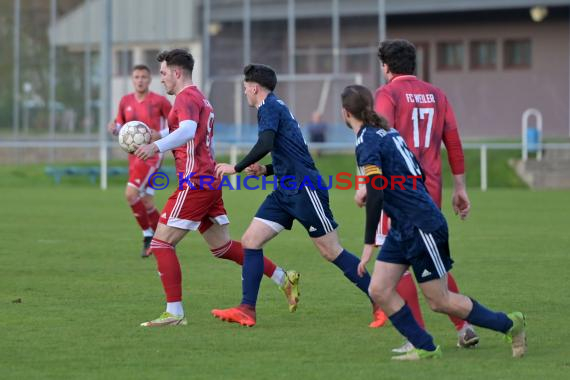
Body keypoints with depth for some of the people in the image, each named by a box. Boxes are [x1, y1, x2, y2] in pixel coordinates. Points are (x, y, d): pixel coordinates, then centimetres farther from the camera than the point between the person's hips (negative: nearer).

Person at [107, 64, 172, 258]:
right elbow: (120, 126, 17)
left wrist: (160, 135, -17)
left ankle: (148, 236, -5)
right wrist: (114, 128, -6)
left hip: (152, 155, -6)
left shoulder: (158, 101, -7)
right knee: (146, 203, 9)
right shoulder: (126, 101, 8)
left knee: (131, 194, -19)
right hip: (134, 155, 6)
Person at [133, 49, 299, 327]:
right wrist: (157, 143, 22)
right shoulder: (200, 99, 22)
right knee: (223, 247, 16)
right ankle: (283, 279, 16)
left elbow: (187, 130, -31)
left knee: (161, 243, -8)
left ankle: (174, 313, -11)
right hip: (210, 182, 10)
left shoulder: (186, 98, -10)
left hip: (194, 183, -10)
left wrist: (157, 146, -43)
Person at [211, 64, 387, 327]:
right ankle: (247, 310, -2)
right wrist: (266, 170, 18)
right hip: (286, 192, 10)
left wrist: (236, 168, -15)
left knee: (332, 252, -6)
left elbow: (265, 145, -25)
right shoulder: (276, 106, 21)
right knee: (250, 240, 1)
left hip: (304, 188, -10)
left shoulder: (269, 107, -9)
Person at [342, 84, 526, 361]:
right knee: (379, 290, 2)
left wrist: (369, 244, -23)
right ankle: (425, 348, 4)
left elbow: (375, 195, -25)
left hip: (422, 228, -9)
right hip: (402, 229, 9)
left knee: (440, 301, 0)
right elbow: (418, 175, 16)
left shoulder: (367, 143, -17)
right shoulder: (388, 133, 11)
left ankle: (509, 324, 13)